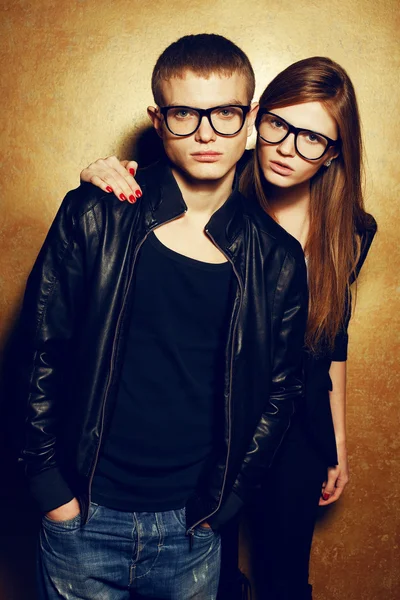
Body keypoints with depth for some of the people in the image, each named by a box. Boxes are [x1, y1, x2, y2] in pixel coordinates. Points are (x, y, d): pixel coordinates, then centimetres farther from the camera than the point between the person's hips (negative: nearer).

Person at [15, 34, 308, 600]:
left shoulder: (277, 259, -4)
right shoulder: (94, 218, -8)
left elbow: (280, 392, 4)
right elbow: (40, 351, -4)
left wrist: (220, 502, 2)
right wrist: (50, 485, -4)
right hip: (83, 517, -1)